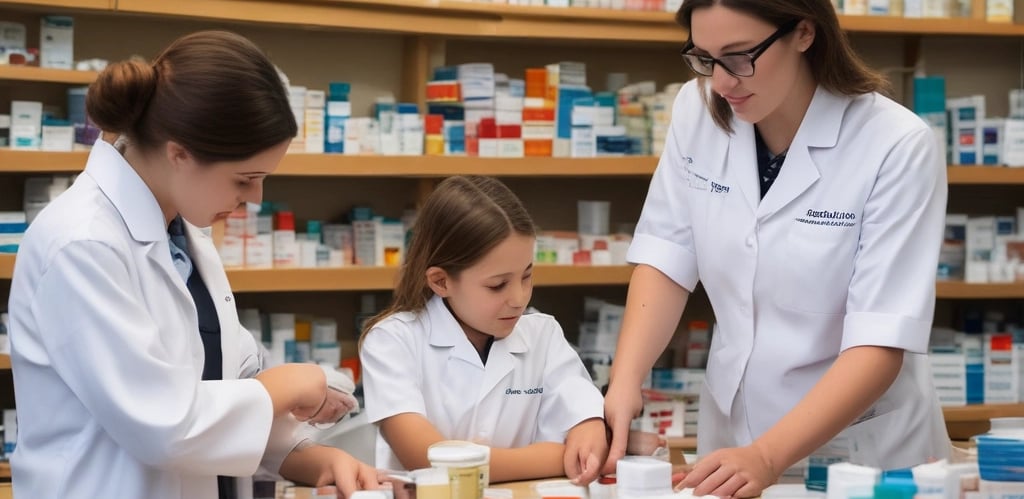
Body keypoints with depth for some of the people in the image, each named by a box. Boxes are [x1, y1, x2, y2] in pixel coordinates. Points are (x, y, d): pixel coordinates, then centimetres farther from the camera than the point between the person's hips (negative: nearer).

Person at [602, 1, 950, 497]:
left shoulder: (897, 147, -21)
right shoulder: (698, 112, -7)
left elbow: (880, 346, -23)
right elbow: (666, 258, -4)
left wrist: (767, 456, -34)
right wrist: (624, 381, -20)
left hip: (860, 446, -3)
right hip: (733, 428, 4)